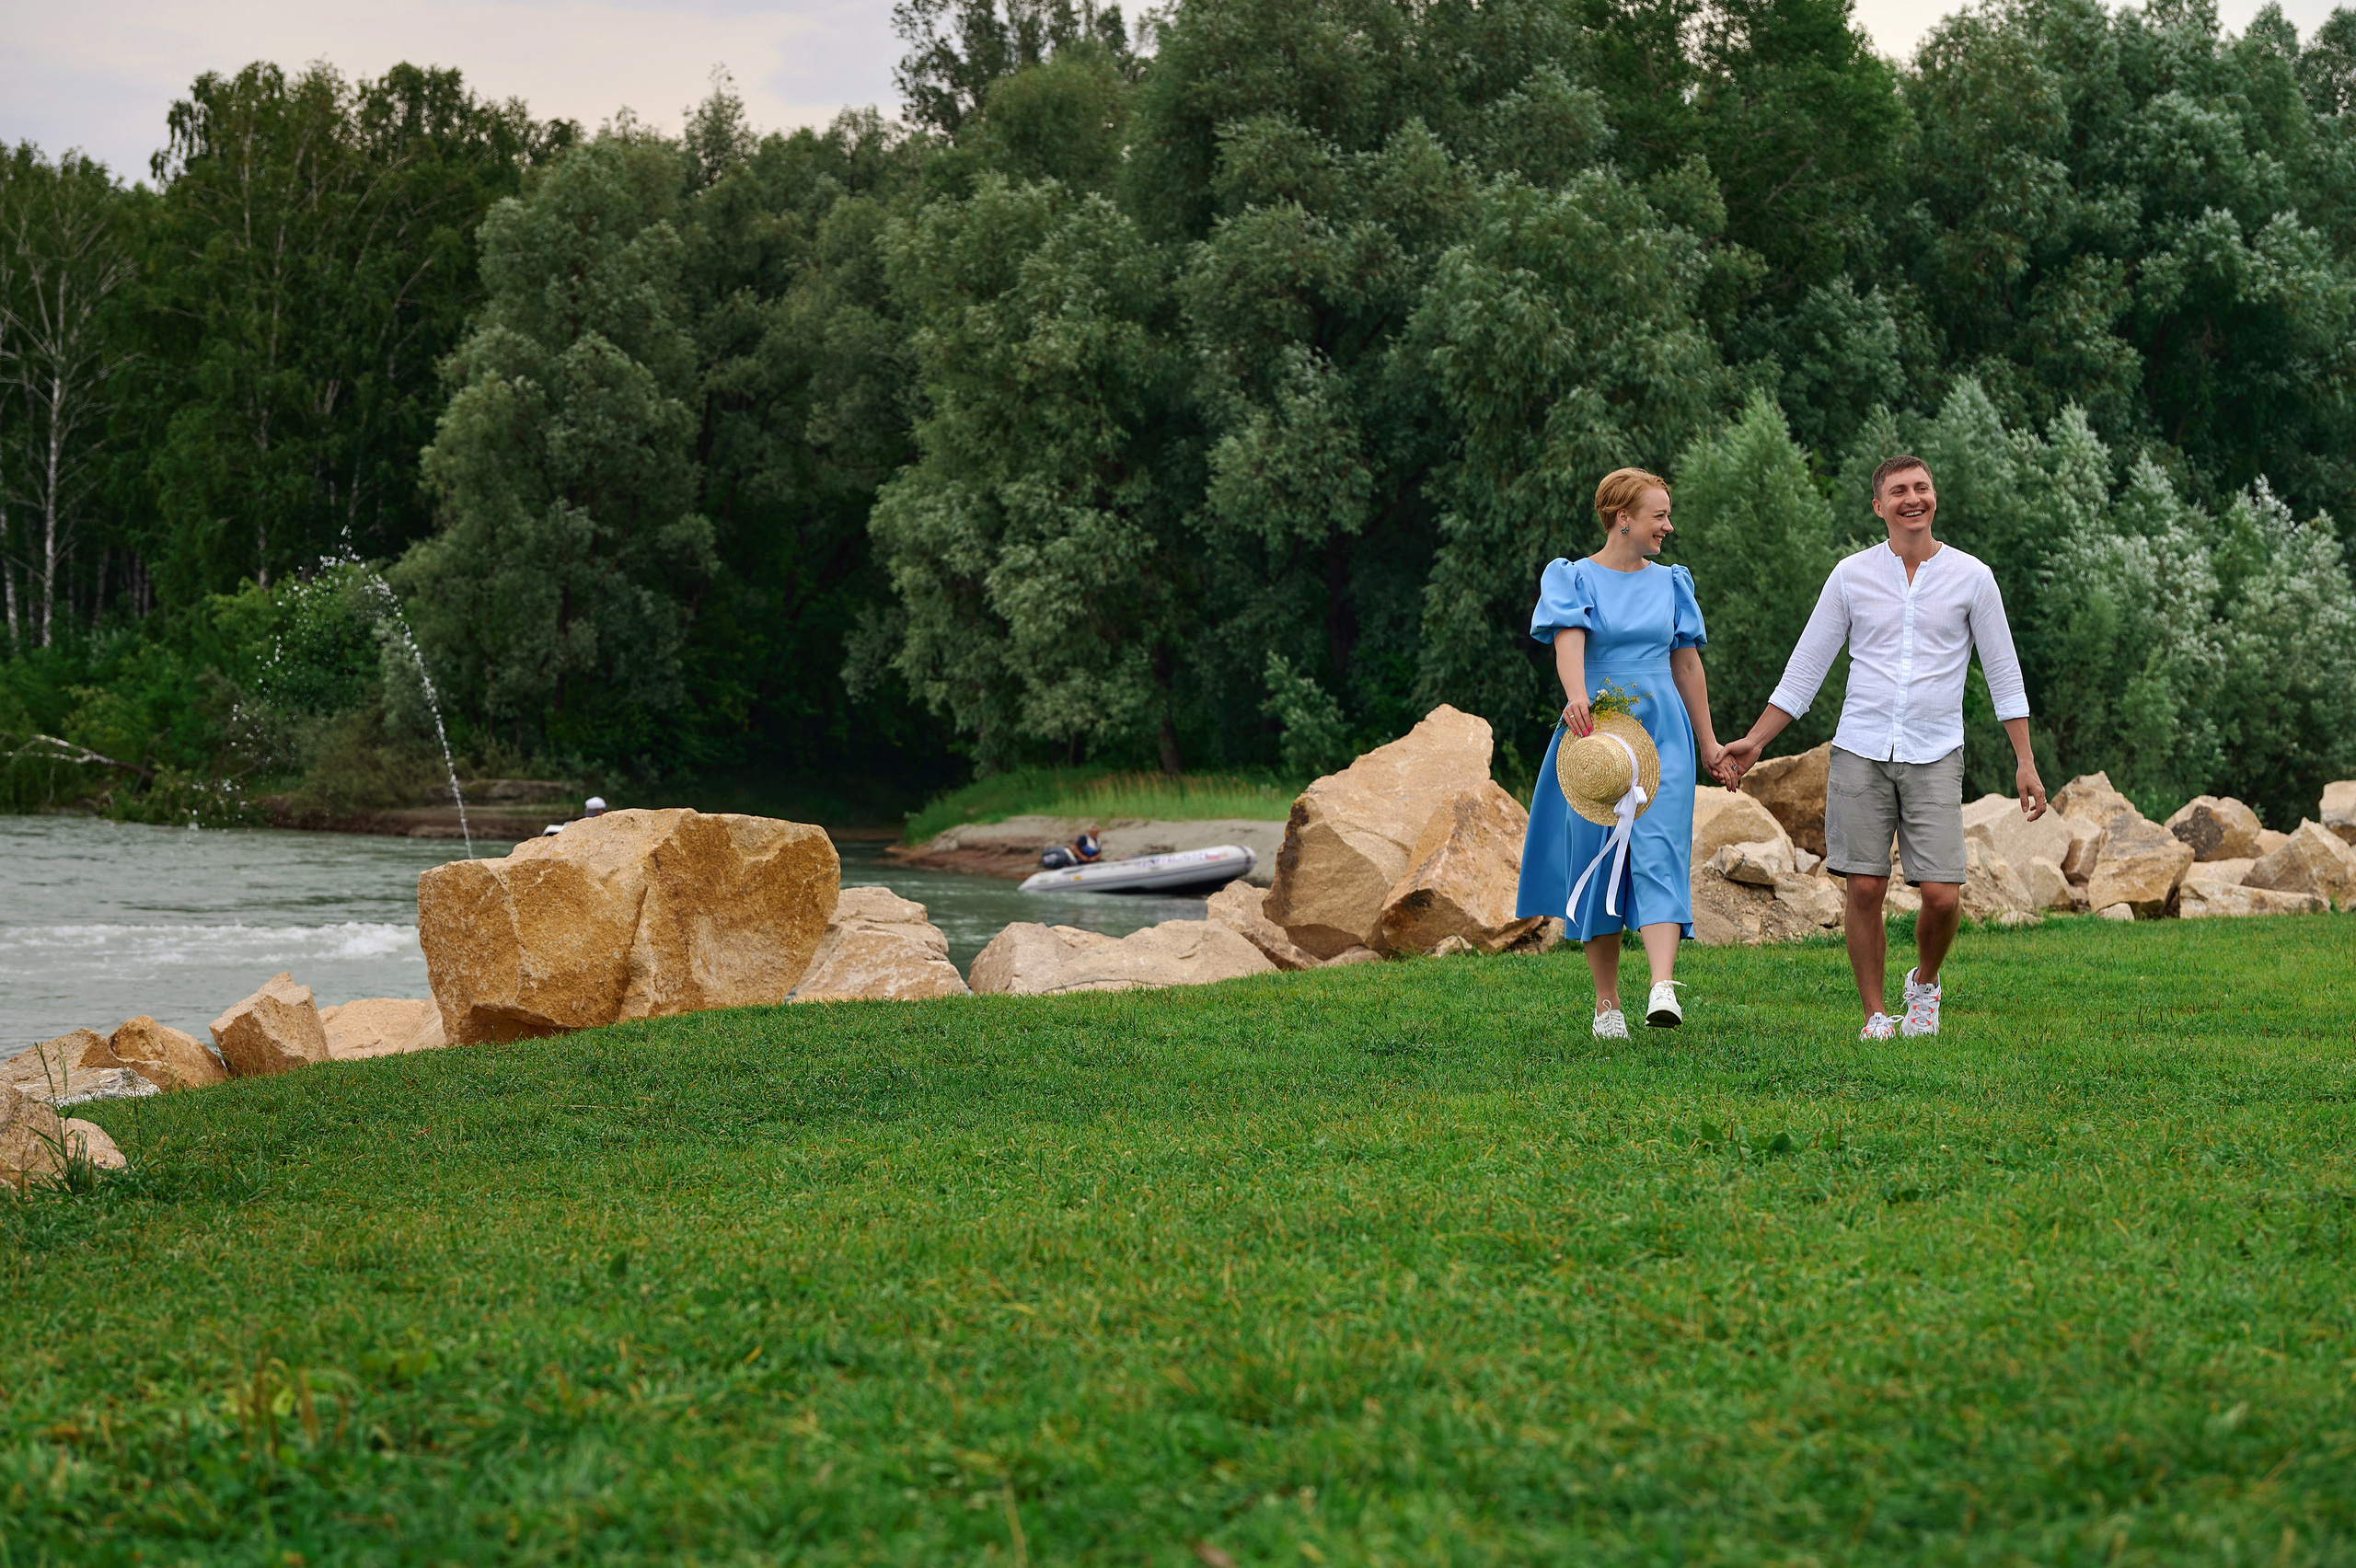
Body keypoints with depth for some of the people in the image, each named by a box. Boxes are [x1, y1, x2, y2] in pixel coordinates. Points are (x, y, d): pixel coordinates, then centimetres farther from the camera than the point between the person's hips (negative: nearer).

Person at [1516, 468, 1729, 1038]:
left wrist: (1707, 743, 18)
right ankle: (1607, 1002, 11)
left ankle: (1664, 989, -30)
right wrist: (1577, 697, -37)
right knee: (1597, 859, 0)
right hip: (1595, 731, -2)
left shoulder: (1670, 583, 13)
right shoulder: (1573, 578, 2)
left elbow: (1688, 665, 18)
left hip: (1662, 733, 2)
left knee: (1659, 853, -14)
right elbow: (1569, 640, -17)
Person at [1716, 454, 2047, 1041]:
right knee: (1866, 891, -3)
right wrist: (1753, 742, 5)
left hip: (1934, 757, -1)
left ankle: (1925, 983, 21)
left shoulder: (1972, 577, 3)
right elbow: (1805, 668, 10)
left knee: (1942, 897, -8)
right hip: (1861, 753, 1)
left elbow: (2004, 675, 8)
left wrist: (2026, 762, 3)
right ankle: (1875, 1014, 10)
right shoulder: (1851, 575, 5)